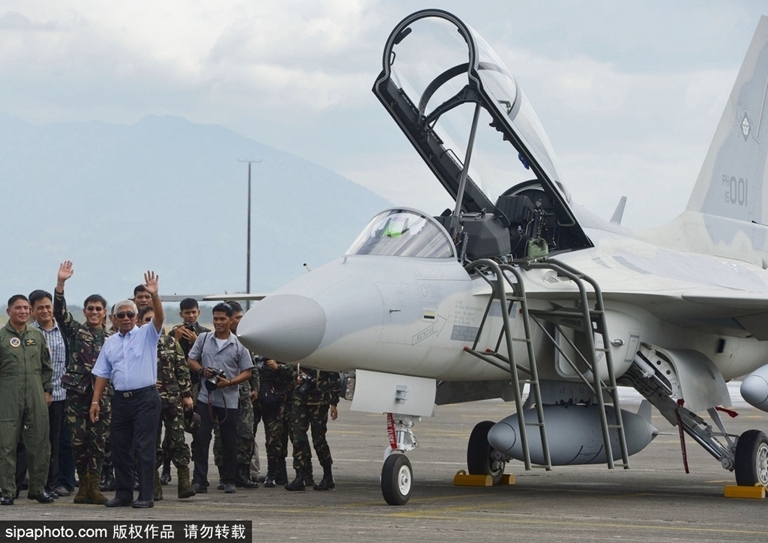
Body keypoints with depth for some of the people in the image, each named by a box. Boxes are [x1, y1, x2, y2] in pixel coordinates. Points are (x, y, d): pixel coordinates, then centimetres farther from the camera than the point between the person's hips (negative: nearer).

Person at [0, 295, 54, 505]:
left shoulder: (37, 335, 13)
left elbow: (46, 366, 18)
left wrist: (47, 390, 11)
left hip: (36, 397, 4)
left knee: (39, 444, 5)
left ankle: (38, 488, 15)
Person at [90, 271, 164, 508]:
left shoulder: (146, 335, 2)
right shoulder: (110, 343, 13)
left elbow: (159, 318, -16)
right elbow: (102, 374, 12)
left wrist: (154, 296, -32)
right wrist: (95, 401, 5)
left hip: (145, 397, -5)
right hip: (120, 398, 5)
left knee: (144, 447, -6)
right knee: (119, 447, 7)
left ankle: (146, 495, -3)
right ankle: (123, 493, 16)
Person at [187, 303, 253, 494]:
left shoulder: (239, 345, 1)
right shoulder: (203, 339, 7)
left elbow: (246, 372, 1)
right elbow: (191, 361, 10)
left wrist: (230, 382, -15)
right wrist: (202, 370, -10)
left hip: (229, 400, -1)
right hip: (206, 398, 1)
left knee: (229, 442, 6)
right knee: (201, 438, -5)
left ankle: (229, 480, 16)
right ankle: (200, 480, -3)